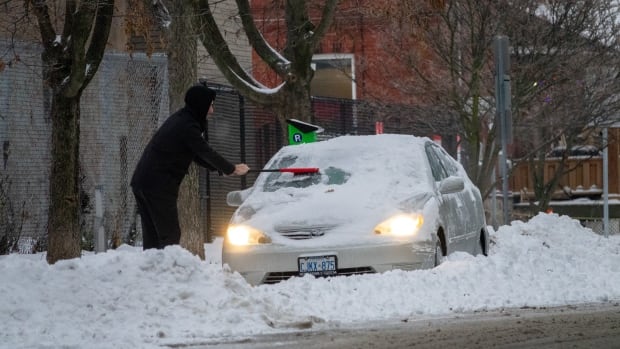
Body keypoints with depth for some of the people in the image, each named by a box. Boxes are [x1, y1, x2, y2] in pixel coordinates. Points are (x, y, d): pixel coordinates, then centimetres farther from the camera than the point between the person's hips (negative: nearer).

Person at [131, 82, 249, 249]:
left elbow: (197, 154, 24)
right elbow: (206, 153, -8)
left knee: (152, 238, 9)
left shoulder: (179, 119, 17)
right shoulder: (188, 126, -13)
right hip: (158, 185, -10)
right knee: (170, 235, -10)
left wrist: (224, 169, 20)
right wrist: (232, 169, 5)